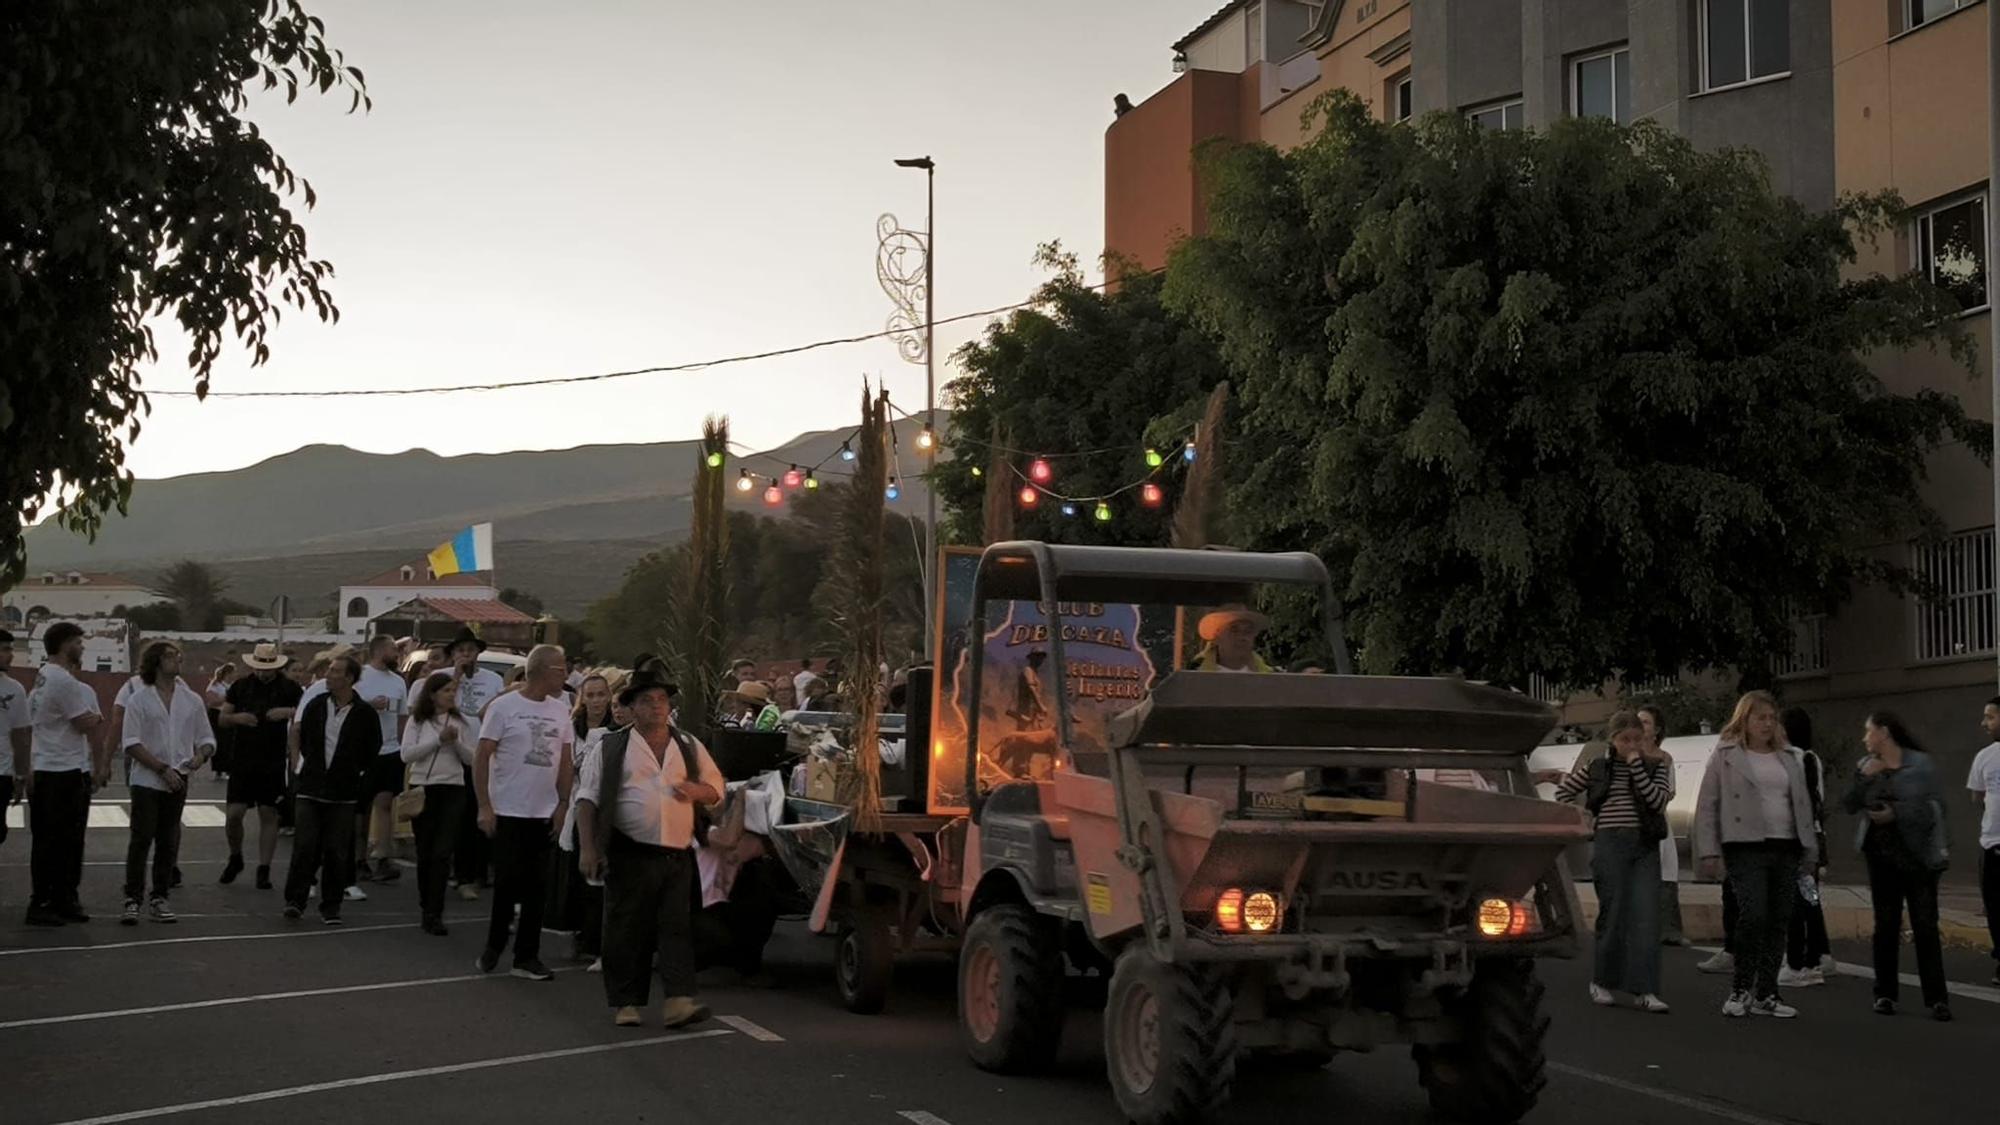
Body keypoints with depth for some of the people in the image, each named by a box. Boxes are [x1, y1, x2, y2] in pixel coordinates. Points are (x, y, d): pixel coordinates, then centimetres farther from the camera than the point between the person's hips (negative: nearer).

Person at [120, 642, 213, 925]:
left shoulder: (191, 700, 11)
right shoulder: (139, 700, -1)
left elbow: (207, 739, 14)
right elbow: (132, 745, -6)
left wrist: (200, 756, -9)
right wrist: (163, 768, -14)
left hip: (178, 782, 4)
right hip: (147, 781, -4)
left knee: (168, 842, 6)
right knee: (141, 840, -6)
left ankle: (159, 899, 13)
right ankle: (133, 899, -3)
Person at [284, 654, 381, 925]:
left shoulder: (364, 714, -4)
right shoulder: (316, 706, 5)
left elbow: (373, 749, 5)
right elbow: (302, 738, 18)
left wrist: (354, 772, 5)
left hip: (343, 793, -2)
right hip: (311, 788, 2)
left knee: (336, 852, 2)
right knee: (305, 847, -5)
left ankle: (331, 907, 10)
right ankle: (295, 900, 2)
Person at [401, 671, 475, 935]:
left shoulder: (460, 722, 6)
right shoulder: (418, 721, 1)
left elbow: (472, 758, 7)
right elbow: (406, 754, -9)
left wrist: (456, 742, -11)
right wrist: (438, 739, -14)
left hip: (452, 789, 0)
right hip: (422, 788, 0)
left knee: (442, 853, -8)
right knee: (425, 851, 8)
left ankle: (433, 913, -8)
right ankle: (425, 902, 26)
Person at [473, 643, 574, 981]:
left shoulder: (560, 711, 7)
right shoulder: (504, 707, -7)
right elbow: (481, 758, -6)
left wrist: (563, 805, 5)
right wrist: (484, 806, -11)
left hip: (544, 814, 4)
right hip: (508, 811, -4)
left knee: (537, 888, 5)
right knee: (507, 883, 0)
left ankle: (527, 957, 12)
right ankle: (494, 946, 20)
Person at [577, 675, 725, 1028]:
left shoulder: (690, 746, 15)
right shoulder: (611, 748, 5)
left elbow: (716, 789, 20)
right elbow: (589, 800, 3)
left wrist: (697, 791, -4)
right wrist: (588, 849, -5)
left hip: (678, 856, 3)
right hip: (630, 856, -2)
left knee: (678, 928, -5)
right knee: (627, 931, 2)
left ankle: (677, 1000, -9)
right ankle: (625, 1002, 11)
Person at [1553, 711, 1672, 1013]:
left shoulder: (1656, 767, 8)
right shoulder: (1596, 768, 7)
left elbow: (1659, 800, -9)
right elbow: (1563, 792, 15)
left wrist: (1637, 764, -11)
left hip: (1645, 846, 1)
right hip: (1610, 844, -1)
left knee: (1647, 917, -8)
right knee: (1613, 914, 1)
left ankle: (1645, 991, -11)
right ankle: (1601, 982, 17)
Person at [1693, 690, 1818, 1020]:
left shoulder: (1788, 761, 18)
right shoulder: (1725, 756, 3)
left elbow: (1803, 805, 20)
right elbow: (1707, 806, 0)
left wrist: (1810, 851, 12)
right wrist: (1709, 852, -7)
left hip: (1786, 849, 5)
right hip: (1746, 848, -5)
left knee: (1778, 923, 4)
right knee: (1753, 916, -16)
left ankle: (1765, 994, 12)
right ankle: (1741, 988, 0)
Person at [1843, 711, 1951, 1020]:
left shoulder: (1920, 764, -4)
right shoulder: (1867, 766, 9)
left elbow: (1934, 807, -8)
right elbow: (1849, 806, 5)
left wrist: (1896, 814, -16)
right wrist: (1862, 777, -9)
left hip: (1917, 855, -4)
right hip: (1881, 854, 4)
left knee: (1925, 926, -6)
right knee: (1886, 925, 8)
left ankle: (1937, 998, -5)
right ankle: (1885, 992, 14)